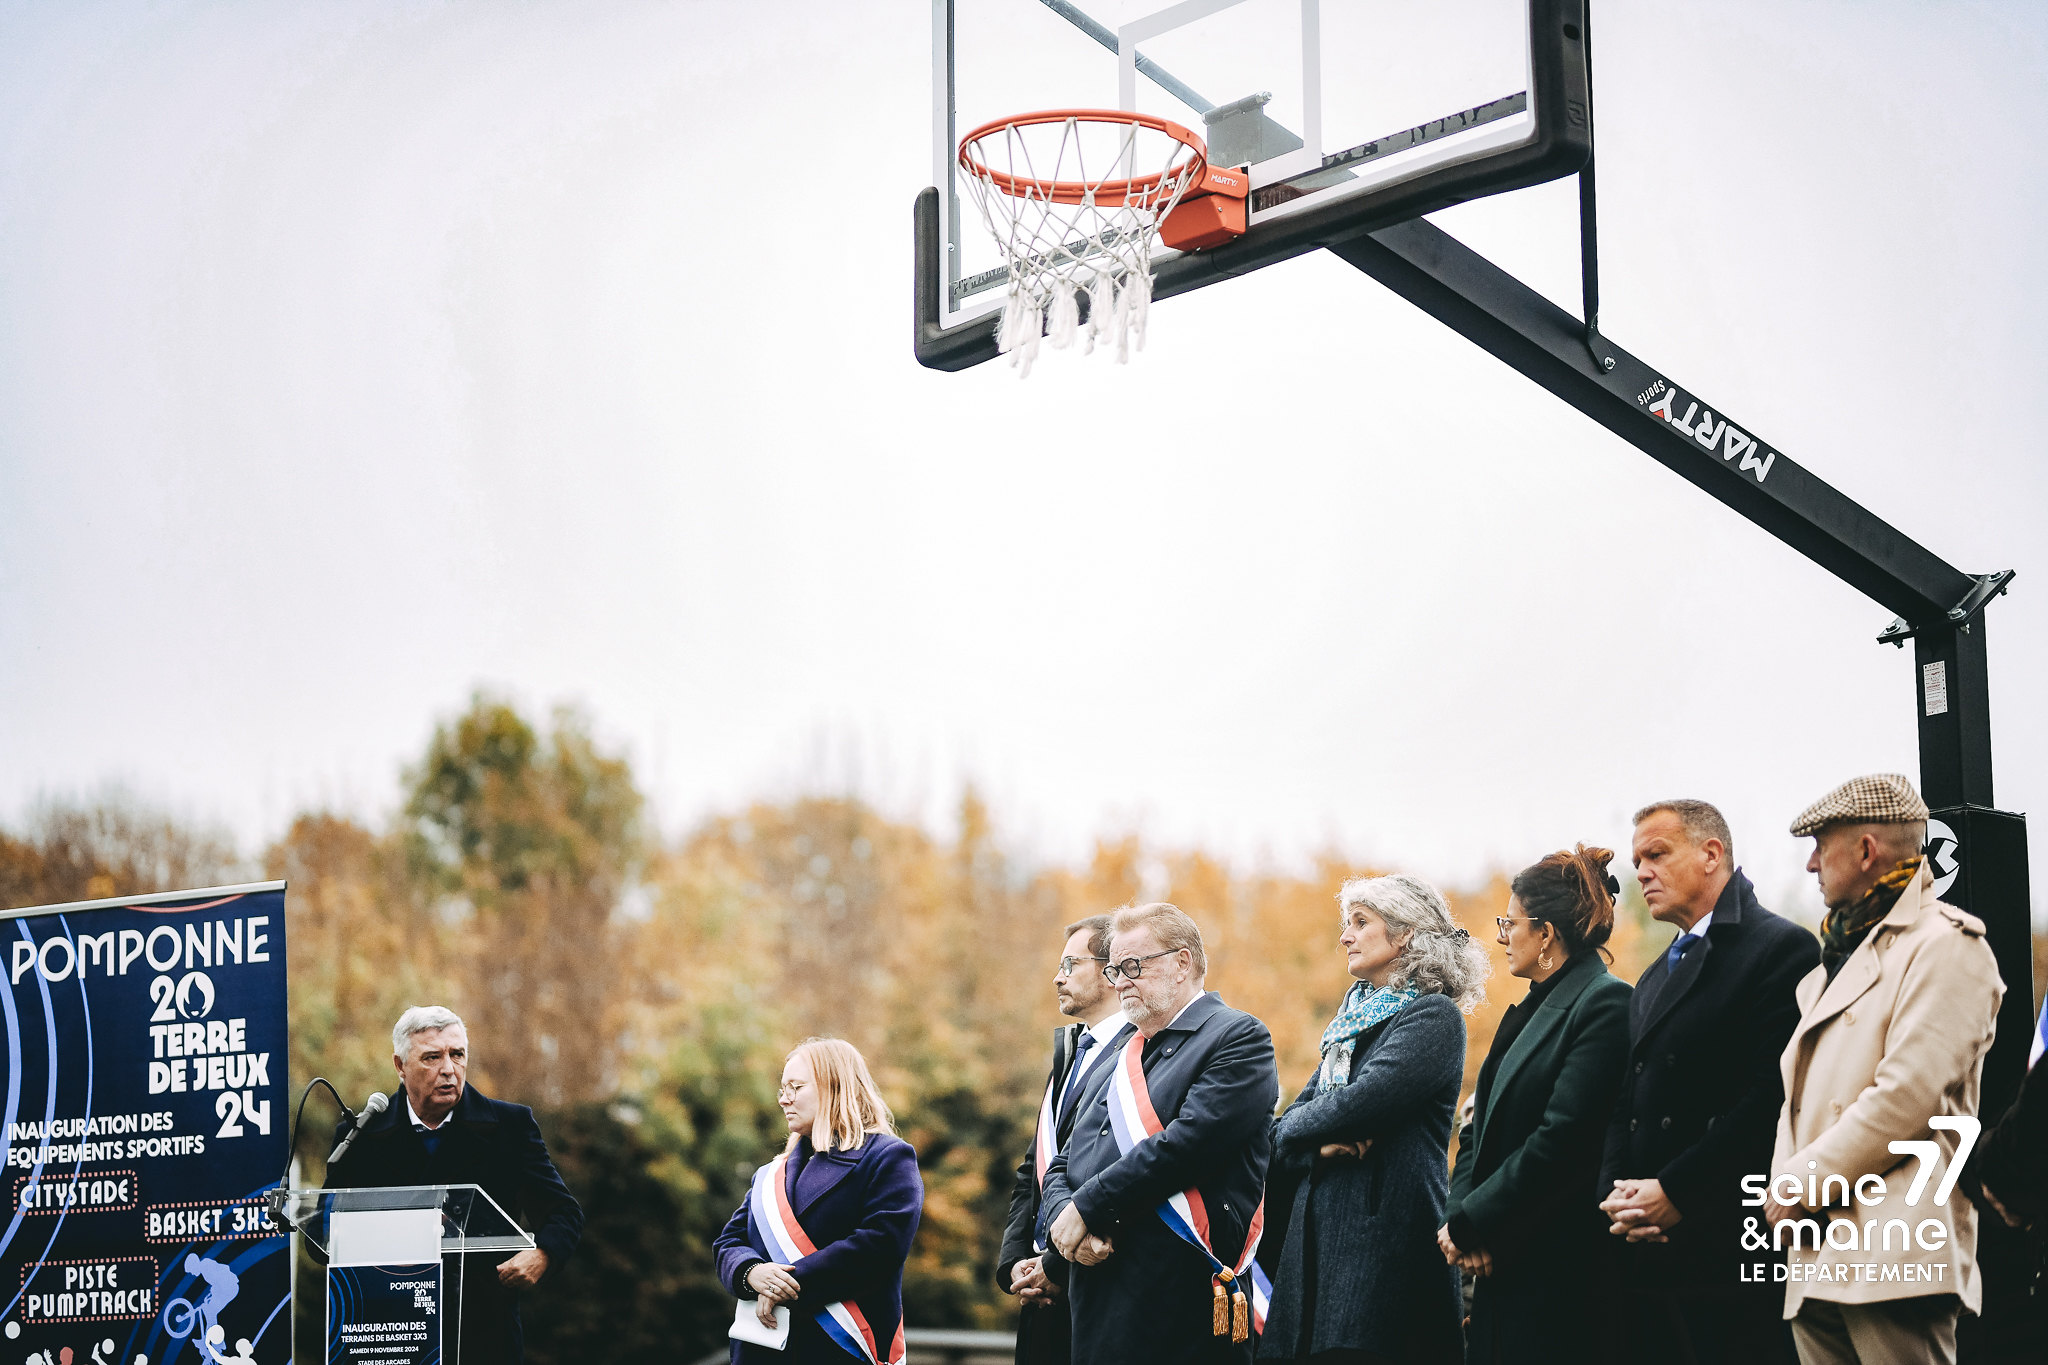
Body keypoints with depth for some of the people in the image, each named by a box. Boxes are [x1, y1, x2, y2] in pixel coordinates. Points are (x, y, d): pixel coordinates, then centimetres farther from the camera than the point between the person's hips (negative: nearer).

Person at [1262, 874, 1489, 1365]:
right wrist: (1318, 1143, -6)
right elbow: (1282, 1143, 16)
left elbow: (1367, 1100, -17)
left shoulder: (1433, 1014, -3)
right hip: (1317, 1241, 7)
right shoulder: (1351, 1023, 21)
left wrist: (1296, 1125, 0)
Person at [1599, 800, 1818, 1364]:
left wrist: (1676, 1191, -16)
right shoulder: (1654, 980, 23)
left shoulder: (1781, 948, -5)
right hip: (1647, 1253, 7)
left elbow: (1773, 1092, -15)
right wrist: (1616, 1195, 0)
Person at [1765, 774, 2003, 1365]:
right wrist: (1783, 1188, 2)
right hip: (1819, 1255, 8)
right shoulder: (1838, 954, 25)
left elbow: (1907, 1095, -16)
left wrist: (1800, 1186, -11)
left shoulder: (1945, 944, -5)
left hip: (1895, 1254, -8)